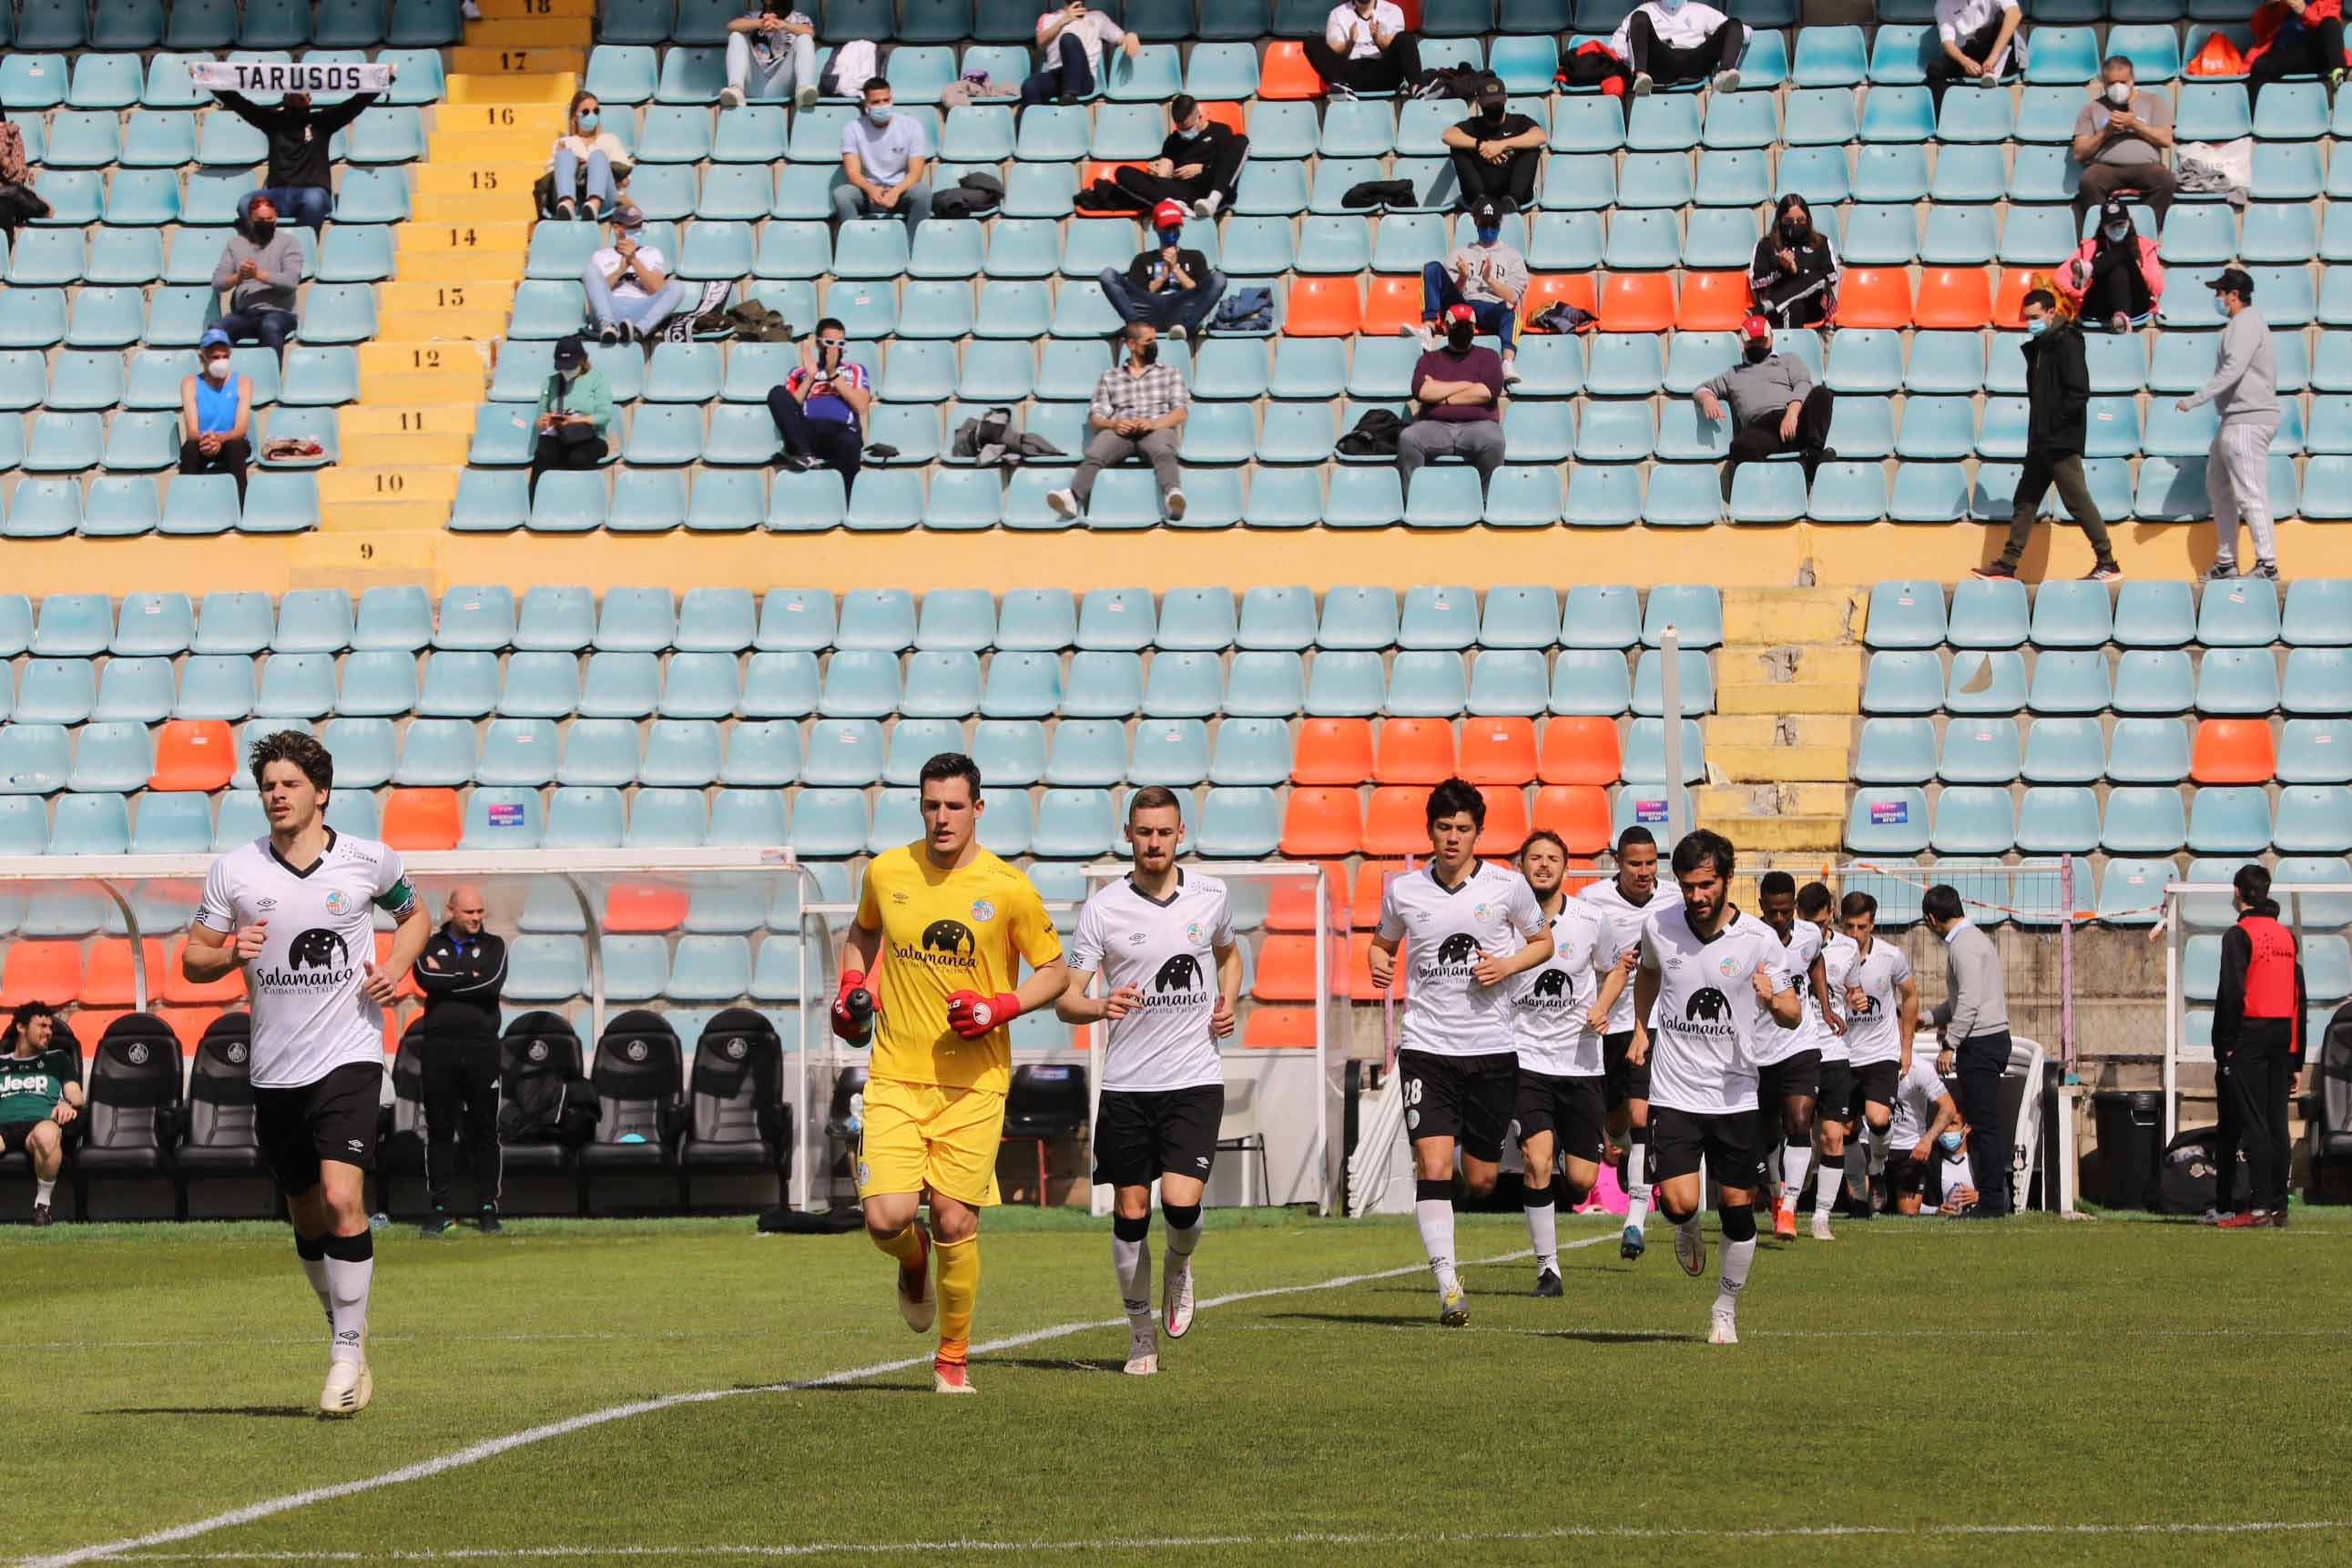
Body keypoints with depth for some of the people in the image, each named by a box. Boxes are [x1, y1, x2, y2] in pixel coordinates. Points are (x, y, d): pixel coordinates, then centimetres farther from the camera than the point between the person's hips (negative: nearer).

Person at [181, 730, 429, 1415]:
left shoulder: (370, 860, -1)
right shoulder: (233, 871, 1)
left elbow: (412, 913, 19)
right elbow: (192, 959, 7)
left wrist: (397, 964, -1)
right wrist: (230, 952, -14)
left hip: (349, 1056, -3)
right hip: (275, 1069, 3)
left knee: (342, 1198, -19)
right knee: (307, 1217, 10)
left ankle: (348, 1355, -12)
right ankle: (346, 1324, 33)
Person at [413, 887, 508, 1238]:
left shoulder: (493, 946, 10)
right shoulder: (430, 946, 10)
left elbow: (492, 984, -9)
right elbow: (426, 980, -11)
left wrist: (447, 979, -4)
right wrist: (469, 979, -6)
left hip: (481, 1049, 0)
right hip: (439, 1049, 0)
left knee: (484, 1131, 0)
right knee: (439, 1131, 1)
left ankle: (487, 1208, 5)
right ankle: (440, 1209, 6)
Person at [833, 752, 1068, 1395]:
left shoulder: (1008, 889, -5)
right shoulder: (886, 872, 3)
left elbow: (1056, 971, 5)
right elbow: (862, 933, 25)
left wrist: (999, 1008, -11)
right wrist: (851, 985, 6)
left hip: (974, 1082, -1)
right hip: (895, 1076, 1)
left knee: (955, 1223, -3)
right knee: (886, 1218, -12)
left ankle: (953, 1358, 18)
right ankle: (913, 1260, 27)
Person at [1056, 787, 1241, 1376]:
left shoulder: (1210, 895, 4)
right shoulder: (1102, 909, -4)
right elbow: (1065, 999, -5)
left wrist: (1228, 1000, 7)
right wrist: (1101, 1007, -27)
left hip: (1195, 1079, 0)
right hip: (1126, 1084, 0)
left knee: (1181, 1202, -15)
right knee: (1130, 1210, 3)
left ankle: (1179, 1266, 20)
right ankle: (1141, 1332, 21)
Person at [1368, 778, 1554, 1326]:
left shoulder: (1508, 886, -1)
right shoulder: (1403, 890, 1)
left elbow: (1542, 940, 13)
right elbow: (1383, 941, 19)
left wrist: (1508, 965, -7)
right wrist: (1378, 964, -5)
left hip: (1491, 1049, 1)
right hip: (1426, 1048, -1)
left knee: (1481, 1180, 6)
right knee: (1433, 1165, -16)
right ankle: (1448, 1287, -16)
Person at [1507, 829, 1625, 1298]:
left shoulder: (1591, 920, -1)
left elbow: (1615, 967, 16)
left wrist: (1602, 1008, 0)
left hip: (1580, 1062, 2)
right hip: (1525, 1059, -2)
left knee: (1581, 1180, -2)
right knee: (1537, 1160, -19)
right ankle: (1547, 1266, -5)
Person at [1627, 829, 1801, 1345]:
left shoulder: (1760, 939, -7)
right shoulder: (1659, 928, -1)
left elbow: (1793, 1016, -2)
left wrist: (1774, 1000, -24)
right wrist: (1640, 1029, 17)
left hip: (1735, 1096, 0)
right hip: (1673, 1093, 0)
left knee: (1737, 1207, 3)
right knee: (1679, 1201, -15)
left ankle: (1726, 1308, 24)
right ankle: (1687, 1230, 23)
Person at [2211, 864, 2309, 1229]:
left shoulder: (2239, 935, -9)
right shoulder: (2287, 937, 13)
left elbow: (2231, 994, -15)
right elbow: (2299, 997, 16)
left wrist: (2222, 1047, -9)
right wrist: (2296, 1058, 19)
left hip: (2250, 1037, -7)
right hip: (2283, 1037, 7)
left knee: (2253, 1124, -7)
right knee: (2278, 1124, 8)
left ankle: (2259, 1206, -12)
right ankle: (2279, 1206, 9)